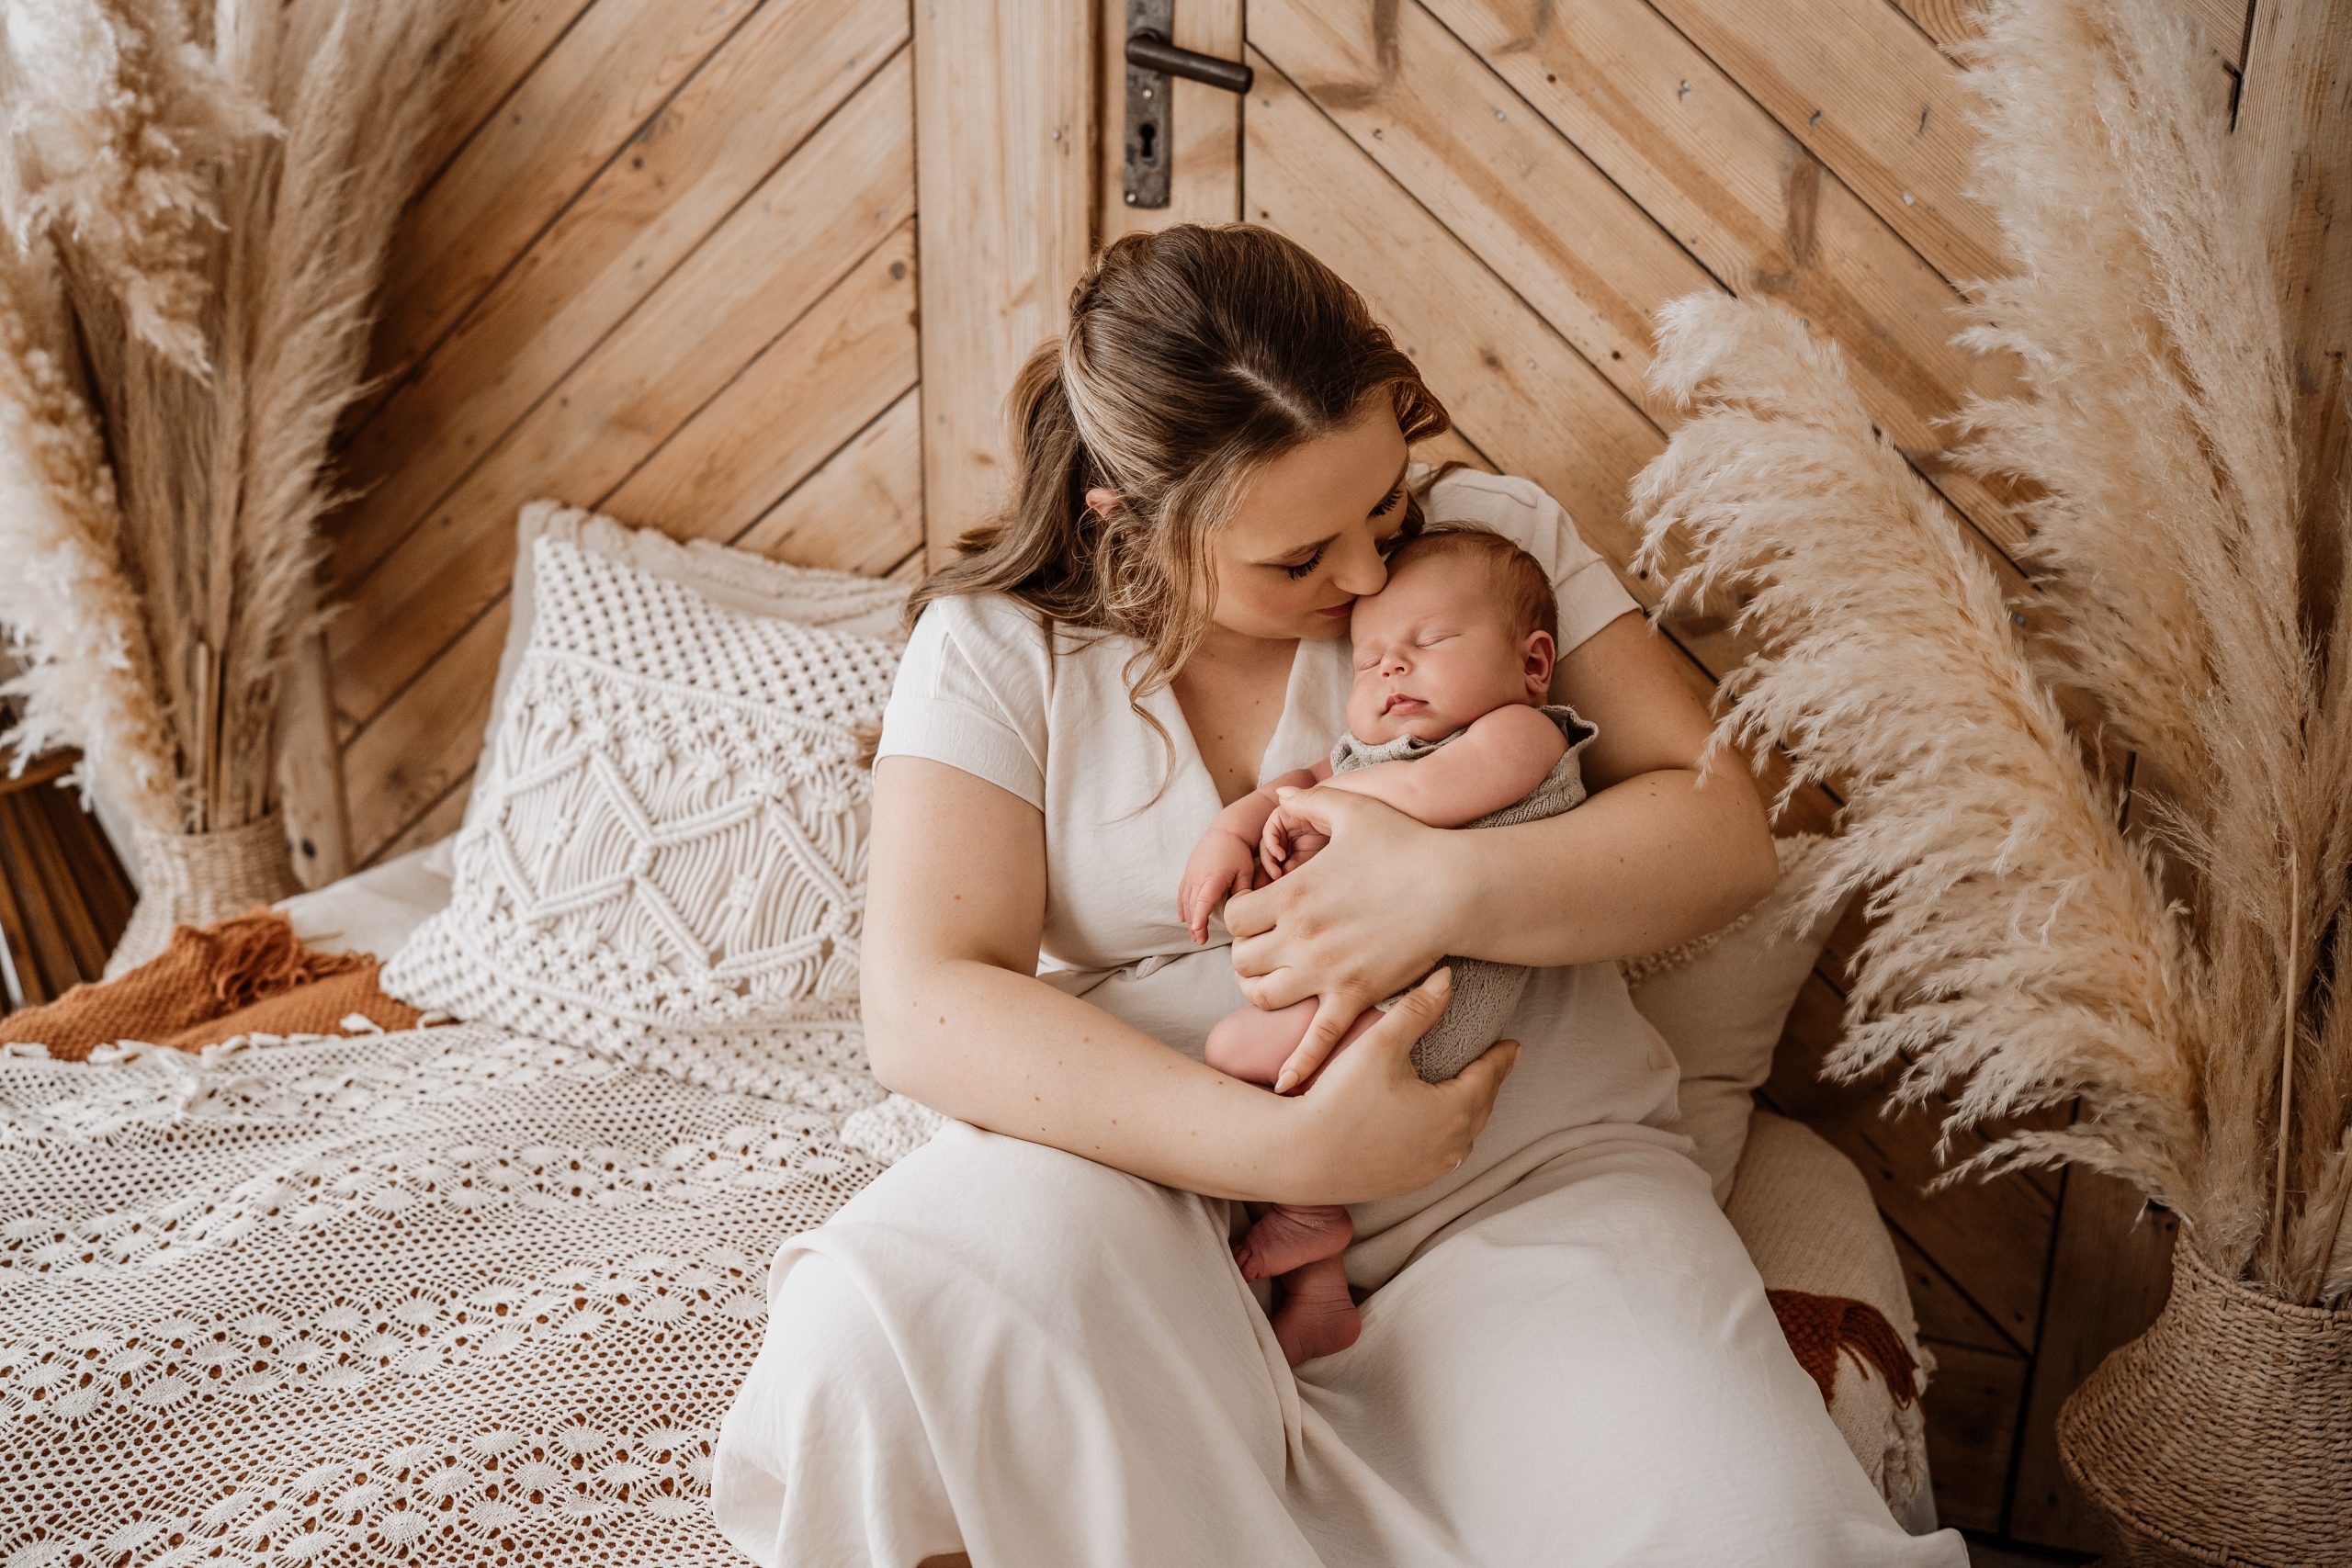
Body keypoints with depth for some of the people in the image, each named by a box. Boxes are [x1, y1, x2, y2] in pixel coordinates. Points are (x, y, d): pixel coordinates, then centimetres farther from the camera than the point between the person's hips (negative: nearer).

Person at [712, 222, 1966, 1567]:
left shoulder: (1499, 534, 4)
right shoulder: (1000, 646, -1)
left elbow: (1724, 833, -2)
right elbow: (925, 1005, -12)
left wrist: (1449, 889, -22)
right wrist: (1285, 1144, -24)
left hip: (1523, 1165, 1)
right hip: (1165, 1169, 0)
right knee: (862, 1329, -31)